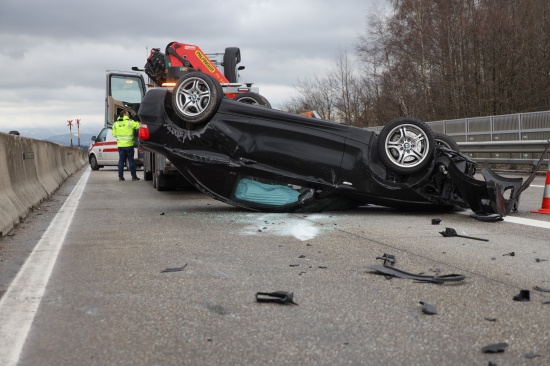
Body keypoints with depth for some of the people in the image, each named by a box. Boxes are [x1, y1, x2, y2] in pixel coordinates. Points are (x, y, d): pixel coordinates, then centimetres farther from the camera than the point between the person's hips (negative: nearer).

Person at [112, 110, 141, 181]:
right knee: (131, 160, 3)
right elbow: (139, 125, -13)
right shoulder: (130, 122, -8)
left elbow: (114, 134, 11)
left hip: (120, 145, 4)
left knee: (121, 160, 9)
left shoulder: (115, 124, 6)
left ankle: (120, 176, 7)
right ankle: (133, 176, 4)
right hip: (129, 145, -4)